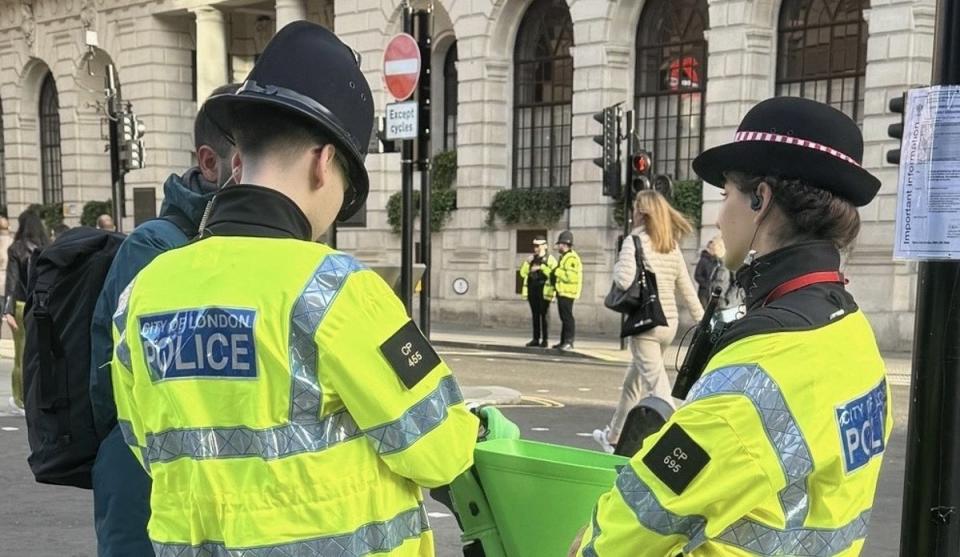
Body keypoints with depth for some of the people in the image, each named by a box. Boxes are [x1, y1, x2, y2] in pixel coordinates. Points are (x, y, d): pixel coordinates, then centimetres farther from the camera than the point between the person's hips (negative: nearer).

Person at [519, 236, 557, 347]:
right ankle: (536, 339, 11)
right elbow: (523, 273, 9)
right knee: (535, 315, 7)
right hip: (532, 290, 6)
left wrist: (541, 268, -16)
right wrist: (527, 262, -5)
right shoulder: (531, 259, 16)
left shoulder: (550, 259, -1)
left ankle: (545, 340, 0)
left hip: (544, 291, -5)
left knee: (544, 315, -4)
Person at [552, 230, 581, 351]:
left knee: (567, 317, -10)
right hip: (562, 292, 11)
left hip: (567, 293, -11)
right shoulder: (564, 257, 20)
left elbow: (570, 276, -24)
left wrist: (557, 271, -15)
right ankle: (564, 341, 19)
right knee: (564, 318, 13)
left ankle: (569, 342, -10)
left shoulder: (571, 258, -15)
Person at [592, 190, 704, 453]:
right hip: (669, 323, 8)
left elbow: (625, 281, -24)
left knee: (659, 390, -8)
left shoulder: (635, 241, -10)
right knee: (633, 382, 23)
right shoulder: (672, 245, 9)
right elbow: (687, 288, 9)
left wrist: (616, 268, -3)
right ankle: (613, 437, 39)